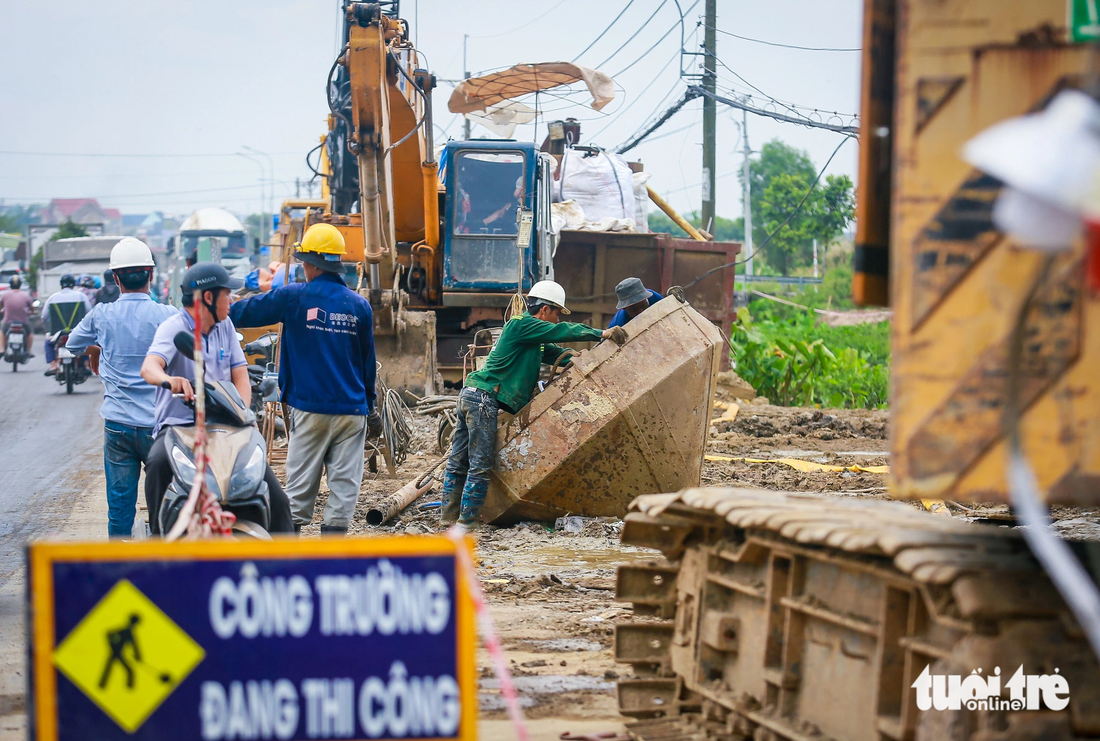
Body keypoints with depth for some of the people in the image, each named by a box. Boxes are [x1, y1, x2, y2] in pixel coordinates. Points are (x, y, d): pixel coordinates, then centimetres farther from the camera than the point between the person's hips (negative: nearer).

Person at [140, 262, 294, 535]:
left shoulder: (225, 326, 13)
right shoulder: (174, 328, -8)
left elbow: (240, 374, 8)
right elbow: (149, 367, -26)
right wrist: (168, 379, -51)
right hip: (177, 425, -5)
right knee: (158, 461, -37)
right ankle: (159, 536, -29)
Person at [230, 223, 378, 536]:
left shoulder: (293, 298, -4)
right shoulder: (360, 305, 5)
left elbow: (243, 313, 6)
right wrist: (369, 405, 23)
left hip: (310, 408, -2)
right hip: (352, 410, 2)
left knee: (300, 485, 5)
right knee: (344, 486, 3)